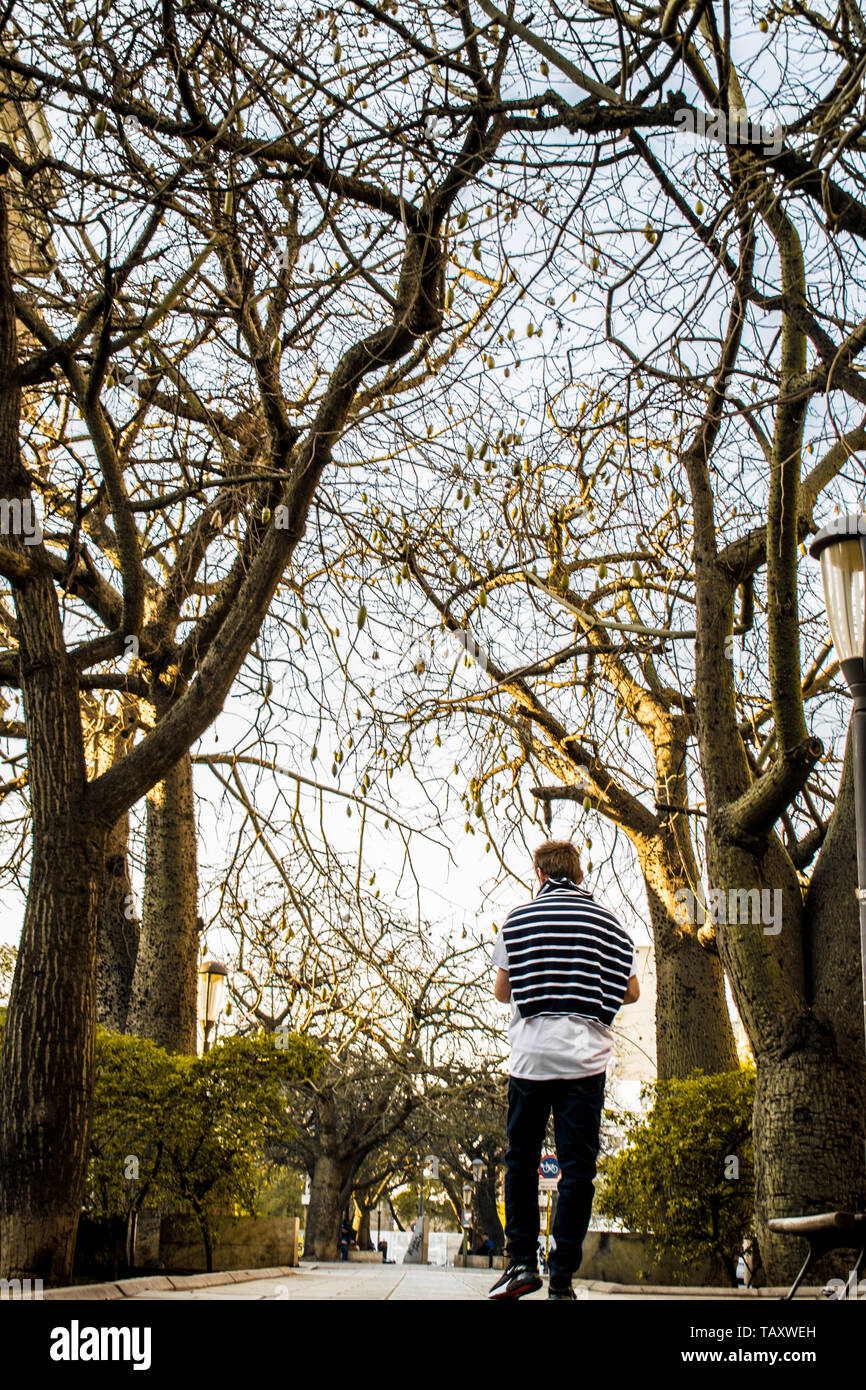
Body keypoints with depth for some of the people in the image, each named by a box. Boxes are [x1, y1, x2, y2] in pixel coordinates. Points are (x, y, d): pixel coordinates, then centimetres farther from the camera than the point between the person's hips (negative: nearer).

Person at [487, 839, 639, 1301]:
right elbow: (631, 993, 9)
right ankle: (561, 1278, -1)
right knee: (577, 1167, 2)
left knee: (521, 1159, 12)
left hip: (530, 1055, 0)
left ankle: (522, 1263, 9)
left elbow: (501, 991, 8)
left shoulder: (517, 920, 4)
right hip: (585, 1056, 0)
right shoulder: (608, 923, 6)